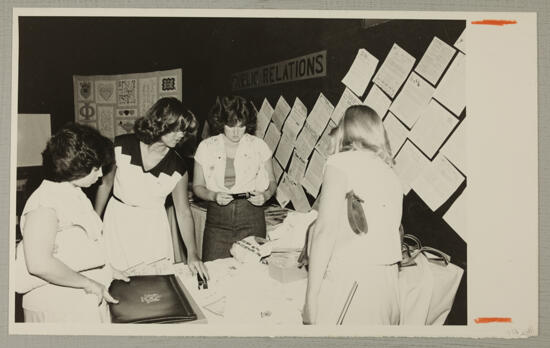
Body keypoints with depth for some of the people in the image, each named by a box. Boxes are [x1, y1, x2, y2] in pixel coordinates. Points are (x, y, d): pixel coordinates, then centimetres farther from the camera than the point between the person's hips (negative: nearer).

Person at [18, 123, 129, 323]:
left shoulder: (76, 195, 9)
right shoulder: (44, 204, -21)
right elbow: (39, 264, -31)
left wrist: (106, 270, 12)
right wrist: (89, 283, -23)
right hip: (58, 308, -8)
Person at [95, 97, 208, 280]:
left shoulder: (178, 168, -9)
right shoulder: (121, 146, -11)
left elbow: (183, 212, -6)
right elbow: (105, 184, 3)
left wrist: (192, 254, -14)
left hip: (153, 228, 1)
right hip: (118, 223, 0)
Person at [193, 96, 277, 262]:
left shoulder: (259, 146, 3)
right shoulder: (206, 147, 4)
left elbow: (272, 182, 12)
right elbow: (197, 186, 7)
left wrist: (265, 195, -9)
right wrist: (214, 196, -12)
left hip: (251, 216, 0)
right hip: (217, 218, 1)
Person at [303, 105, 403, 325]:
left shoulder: (341, 163, -4)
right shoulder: (391, 174, 14)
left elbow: (325, 230, -11)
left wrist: (311, 296, -10)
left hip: (347, 281, -7)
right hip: (387, 285, 7)